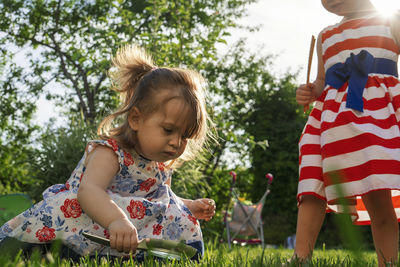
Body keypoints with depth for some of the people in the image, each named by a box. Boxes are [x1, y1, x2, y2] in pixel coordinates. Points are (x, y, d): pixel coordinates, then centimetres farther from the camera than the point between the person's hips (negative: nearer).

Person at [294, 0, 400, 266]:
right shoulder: (325, 36, 29)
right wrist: (310, 92, 9)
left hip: (377, 109, -4)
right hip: (333, 113, 4)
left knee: (378, 196, -15)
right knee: (313, 191, -12)